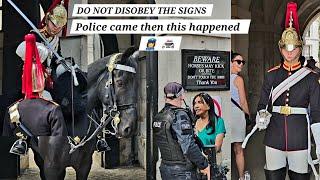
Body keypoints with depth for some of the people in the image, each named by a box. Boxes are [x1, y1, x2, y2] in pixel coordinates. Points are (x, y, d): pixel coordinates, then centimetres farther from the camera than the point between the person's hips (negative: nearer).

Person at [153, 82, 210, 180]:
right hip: (182, 171, -8)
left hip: (165, 168, 8)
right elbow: (188, 146, -22)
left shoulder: (158, 117, 8)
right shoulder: (179, 115, -17)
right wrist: (204, 165, -14)